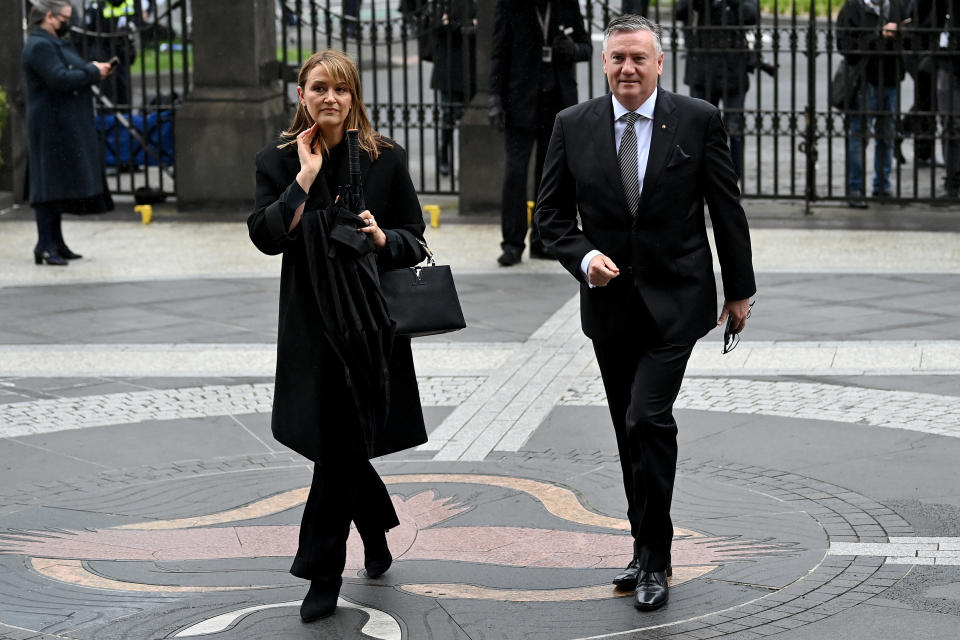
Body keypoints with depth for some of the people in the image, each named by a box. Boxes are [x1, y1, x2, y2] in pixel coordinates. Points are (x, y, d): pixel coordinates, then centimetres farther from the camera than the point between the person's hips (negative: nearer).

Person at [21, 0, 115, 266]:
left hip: (69, 127, 11)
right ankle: (45, 246, -10)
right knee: (50, 183, -10)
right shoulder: (39, 46, -14)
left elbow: (71, 73, 23)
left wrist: (92, 69, 4)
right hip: (52, 126, -11)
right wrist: (93, 72, -15)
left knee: (59, 184, 12)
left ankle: (56, 244, 18)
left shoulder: (55, 43, 19)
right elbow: (60, 79, -25)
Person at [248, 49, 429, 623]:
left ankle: (323, 574, 7)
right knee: (341, 441, 8)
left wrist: (382, 238, -17)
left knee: (340, 444, -3)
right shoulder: (279, 161, 3)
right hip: (311, 324, 2)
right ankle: (377, 528, 36)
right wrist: (306, 178, -14)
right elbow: (266, 236, -10)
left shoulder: (385, 158, 1)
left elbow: (415, 241, 3)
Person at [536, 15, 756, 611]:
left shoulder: (699, 120, -6)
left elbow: (727, 209, 1)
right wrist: (583, 256, -14)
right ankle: (648, 551, 25)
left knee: (648, 420, -15)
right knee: (631, 432, 12)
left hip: (675, 300, -3)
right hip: (610, 302, 3)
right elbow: (552, 213, 5)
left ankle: (655, 560, -3)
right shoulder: (574, 126, 0)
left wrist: (739, 288, 5)